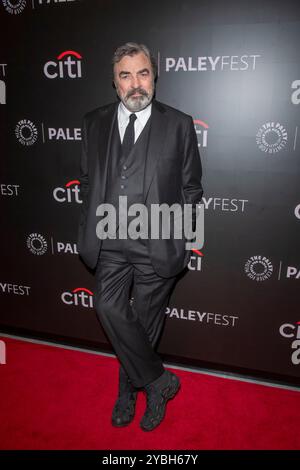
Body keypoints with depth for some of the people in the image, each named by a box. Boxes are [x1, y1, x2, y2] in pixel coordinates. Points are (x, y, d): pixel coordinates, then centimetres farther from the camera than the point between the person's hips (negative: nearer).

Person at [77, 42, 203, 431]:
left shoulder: (179, 125, 1)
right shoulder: (94, 123, 9)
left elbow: (191, 187, 4)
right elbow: (87, 180, 14)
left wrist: (180, 237, 0)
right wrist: (90, 230, 9)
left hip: (157, 243, -2)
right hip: (110, 242, 3)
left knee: (146, 320, 8)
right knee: (109, 309, -10)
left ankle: (128, 389, 34)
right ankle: (159, 381, 12)